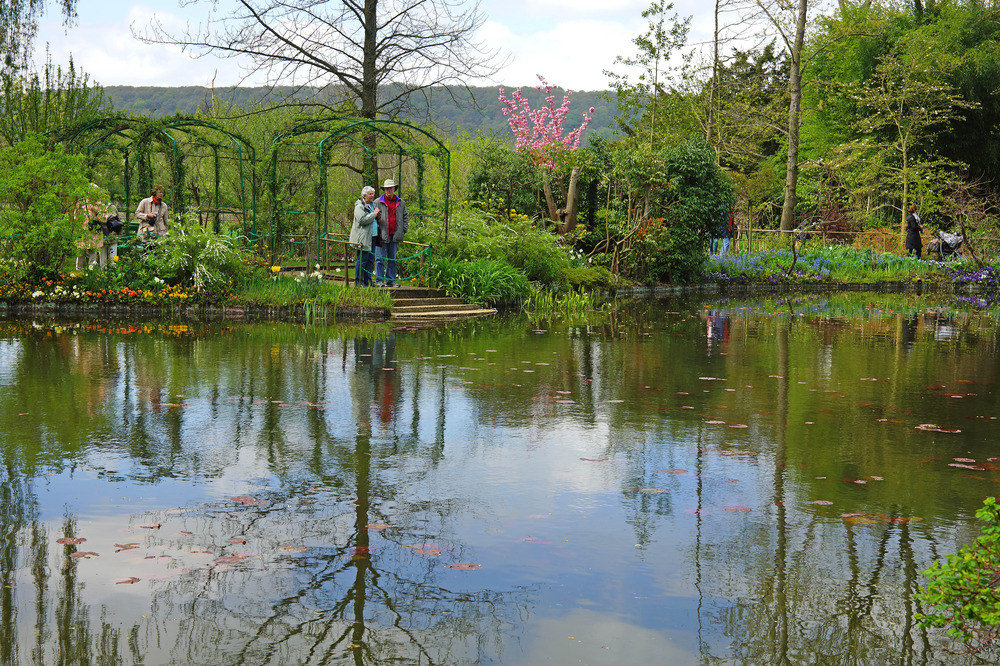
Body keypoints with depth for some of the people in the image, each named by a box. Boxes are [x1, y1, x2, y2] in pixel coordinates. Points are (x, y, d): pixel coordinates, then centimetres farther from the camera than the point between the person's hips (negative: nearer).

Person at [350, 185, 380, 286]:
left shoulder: (372, 205, 19)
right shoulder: (359, 206, -7)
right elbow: (362, 220, -21)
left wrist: (378, 217, 8)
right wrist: (374, 214, -14)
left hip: (372, 236, 8)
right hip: (363, 238, -8)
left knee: (371, 259, 8)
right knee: (362, 260, -7)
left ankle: (367, 281, 15)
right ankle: (358, 282, -2)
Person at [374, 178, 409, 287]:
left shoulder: (400, 203, 11)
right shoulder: (378, 202, 2)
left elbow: (405, 216, 19)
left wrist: (403, 230, 9)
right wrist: (377, 229, -5)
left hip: (395, 236, 3)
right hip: (382, 235, -3)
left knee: (392, 260, 9)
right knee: (380, 259, -5)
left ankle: (390, 280, 15)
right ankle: (379, 280, -1)